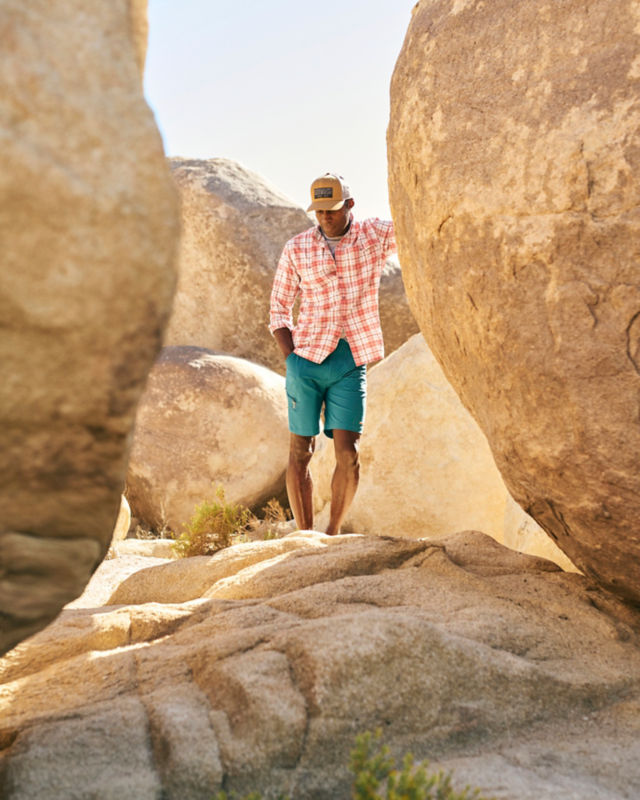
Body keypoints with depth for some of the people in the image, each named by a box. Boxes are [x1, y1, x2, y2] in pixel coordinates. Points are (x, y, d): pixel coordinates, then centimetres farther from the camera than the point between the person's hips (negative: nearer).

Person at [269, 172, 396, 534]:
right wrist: (290, 358, -1)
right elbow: (279, 307, 10)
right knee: (301, 451, 3)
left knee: (349, 453, -7)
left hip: (351, 364, 0)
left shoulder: (375, 235, 2)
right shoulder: (297, 249, 3)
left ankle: (333, 535, 8)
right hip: (307, 359, 1)